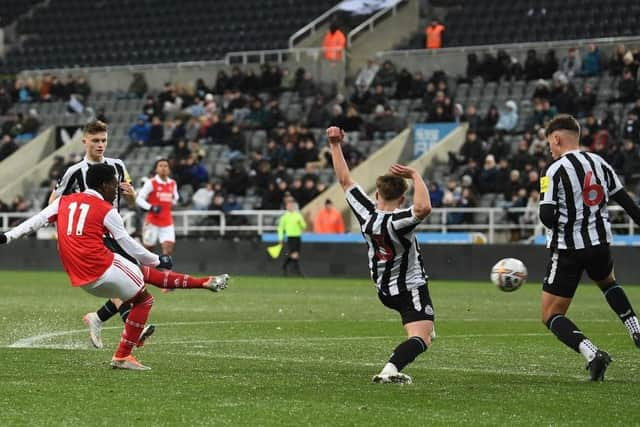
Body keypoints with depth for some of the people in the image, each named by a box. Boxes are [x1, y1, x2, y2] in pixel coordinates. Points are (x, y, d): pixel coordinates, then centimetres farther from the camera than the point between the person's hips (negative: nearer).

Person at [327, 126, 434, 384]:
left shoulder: (366, 213, -11)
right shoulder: (397, 222, -28)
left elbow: (345, 181, -4)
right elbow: (423, 208, -49)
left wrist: (335, 144, -2)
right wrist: (415, 176, -39)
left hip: (384, 290, 8)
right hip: (411, 289, -8)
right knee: (420, 339, -18)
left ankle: (425, 328, 61)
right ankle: (390, 370, -41)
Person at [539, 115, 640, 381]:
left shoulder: (555, 171, -13)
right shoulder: (599, 163, 4)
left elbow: (547, 217, -18)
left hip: (568, 249, -6)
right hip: (600, 244, 6)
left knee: (551, 316, 4)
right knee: (607, 282, 40)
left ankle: (592, 354, -18)